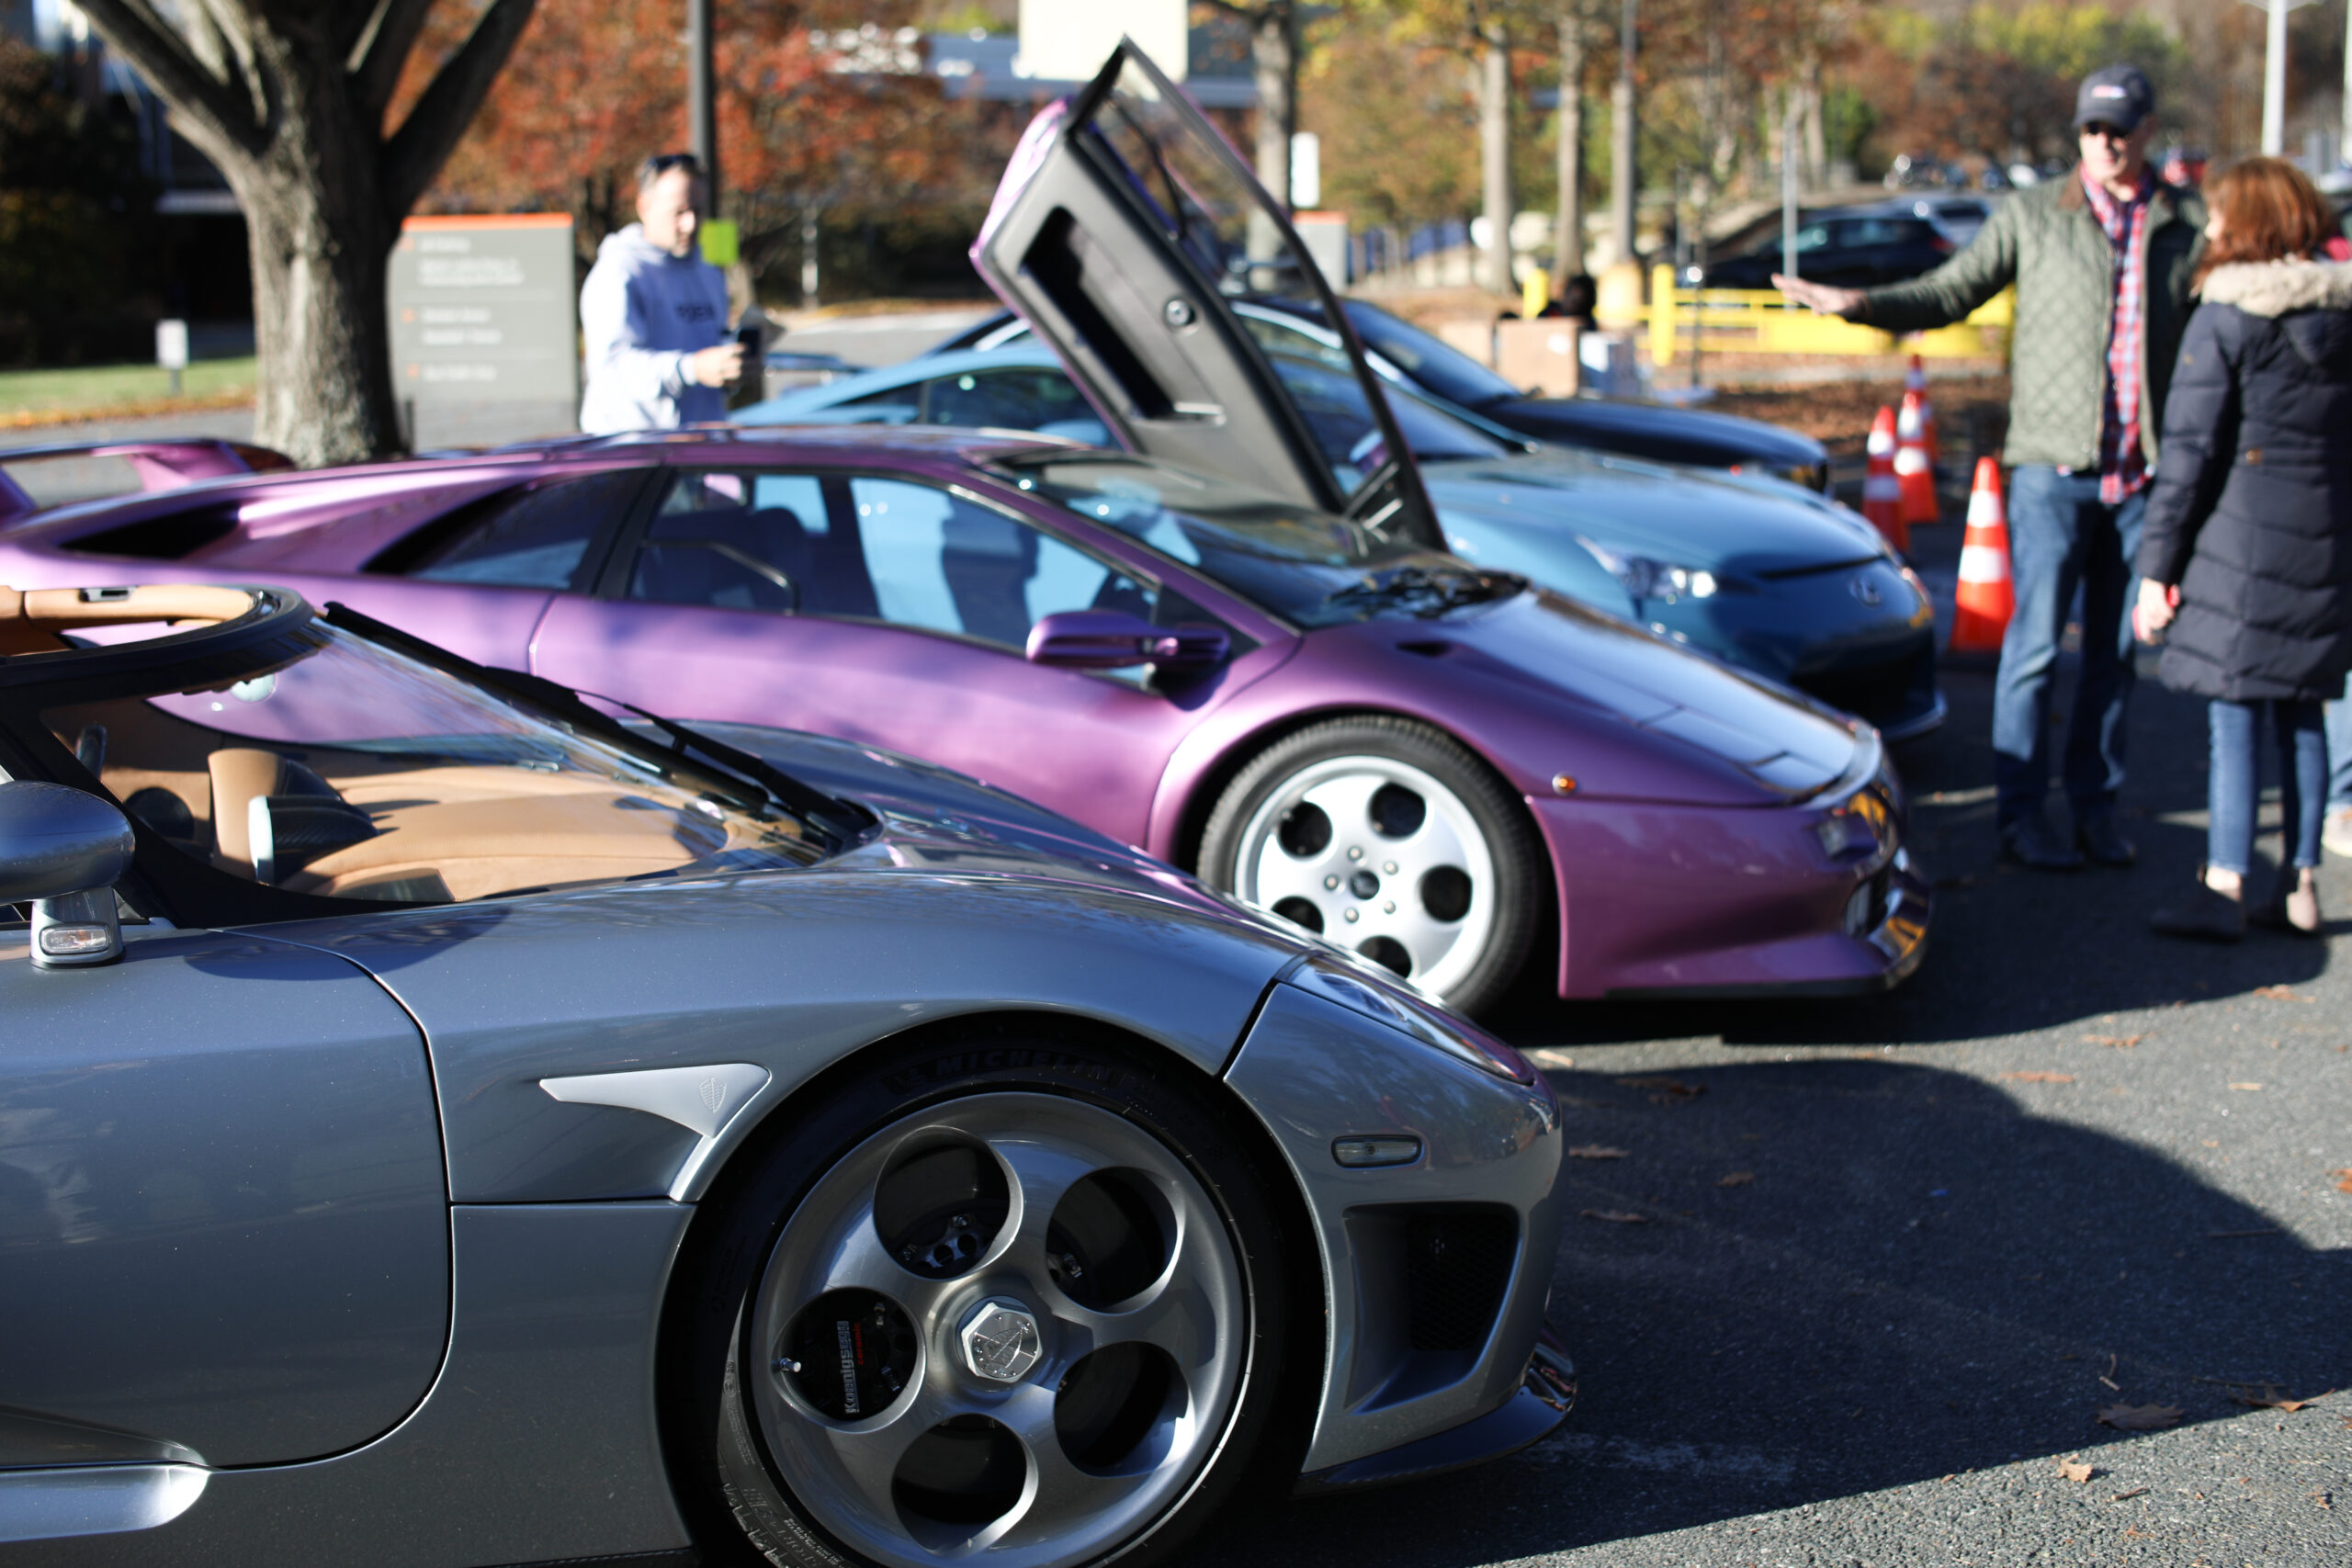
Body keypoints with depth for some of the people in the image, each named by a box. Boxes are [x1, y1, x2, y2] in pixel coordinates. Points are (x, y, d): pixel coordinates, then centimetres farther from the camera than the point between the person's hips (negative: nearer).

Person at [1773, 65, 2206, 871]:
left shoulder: (2191, 222, 9)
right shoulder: (2031, 215, 4)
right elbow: (1947, 294, 4)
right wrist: (1857, 302, -10)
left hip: (2145, 473, 2)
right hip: (2054, 466, -2)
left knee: (2115, 648, 8)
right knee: (2036, 643, -2)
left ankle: (2096, 806, 18)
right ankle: (2021, 813, 6)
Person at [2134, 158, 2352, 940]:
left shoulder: (2224, 322, -9)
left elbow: (2189, 451, -10)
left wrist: (2156, 565, -7)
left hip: (2243, 531, -5)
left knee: (2234, 716, -2)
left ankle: (2223, 889, -2)